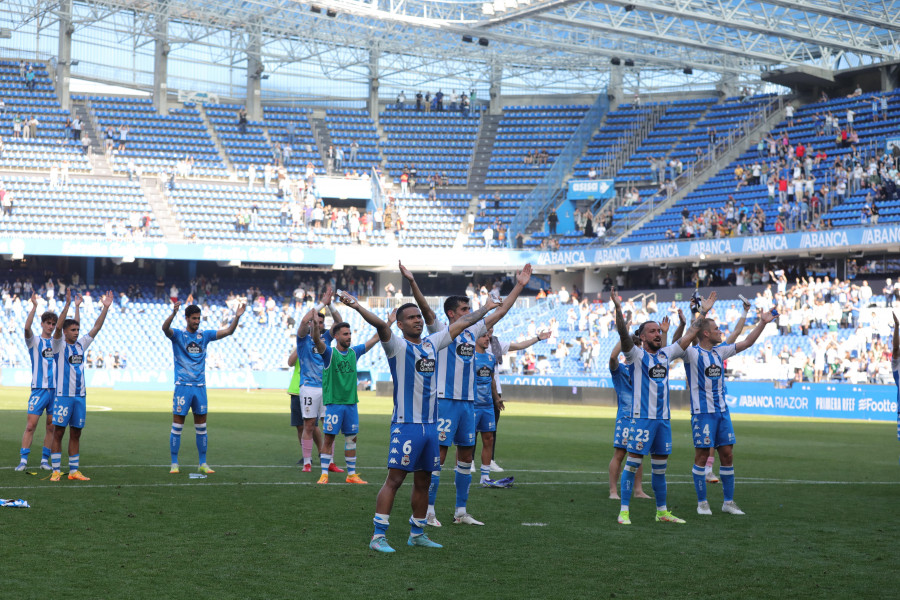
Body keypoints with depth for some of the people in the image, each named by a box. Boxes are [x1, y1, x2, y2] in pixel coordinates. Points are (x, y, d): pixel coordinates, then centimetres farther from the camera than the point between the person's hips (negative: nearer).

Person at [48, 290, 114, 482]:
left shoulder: (81, 345, 11)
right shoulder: (59, 345, -4)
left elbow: (96, 327, 12)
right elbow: (58, 326, -20)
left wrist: (105, 307, 4)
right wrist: (67, 304, -28)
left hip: (80, 396, 6)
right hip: (63, 396, -6)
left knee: (75, 434, 8)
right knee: (58, 432, -3)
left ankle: (74, 471, 13)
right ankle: (55, 471, 0)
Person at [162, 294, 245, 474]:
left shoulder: (204, 335, 9)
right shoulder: (178, 335, -2)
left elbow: (228, 331, 9)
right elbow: (165, 328, -23)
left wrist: (237, 317, -7)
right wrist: (173, 313, -41)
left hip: (200, 387, 4)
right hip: (183, 386, -4)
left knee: (201, 427, 7)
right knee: (177, 426, -2)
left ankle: (203, 463, 14)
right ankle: (174, 463, 5)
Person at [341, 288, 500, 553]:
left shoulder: (432, 344, 14)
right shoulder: (397, 346, -4)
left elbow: (461, 323, 26)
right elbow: (380, 324, -23)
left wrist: (485, 309, 36)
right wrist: (357, 307, -40)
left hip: (431, 424, 7)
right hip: (406, 424, -7)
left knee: (423, 482, 12)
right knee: (394, 480, -8)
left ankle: (417, 534, 23)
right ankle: (378, 536, -6)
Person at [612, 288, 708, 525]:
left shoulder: (666, 354, 12)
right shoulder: (636, 355, -4)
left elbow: (689, 335, 18)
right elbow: (623, 334, -20)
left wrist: (704, 312, 18)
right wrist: (618, 308, -34)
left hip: (663, 418, 6)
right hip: (642, 417, -6)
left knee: (660, 466, 12)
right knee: (633, 462, -6)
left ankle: (662, 512, 20)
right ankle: (624, 510, -2)